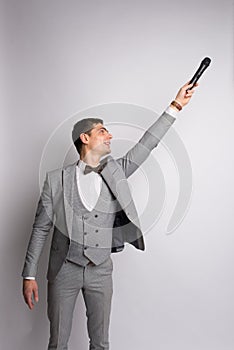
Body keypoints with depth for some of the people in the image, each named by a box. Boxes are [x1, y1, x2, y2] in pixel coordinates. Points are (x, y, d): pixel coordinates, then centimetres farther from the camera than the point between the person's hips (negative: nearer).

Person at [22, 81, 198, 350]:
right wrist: (29, 276, -4)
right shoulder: (56, 179, -5)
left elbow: (146, 144, 1)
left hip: (100, 271, 3)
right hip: (64, 270, -2)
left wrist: (176, 106, -2)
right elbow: (41, 228, -2)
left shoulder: (115, 172, 4)